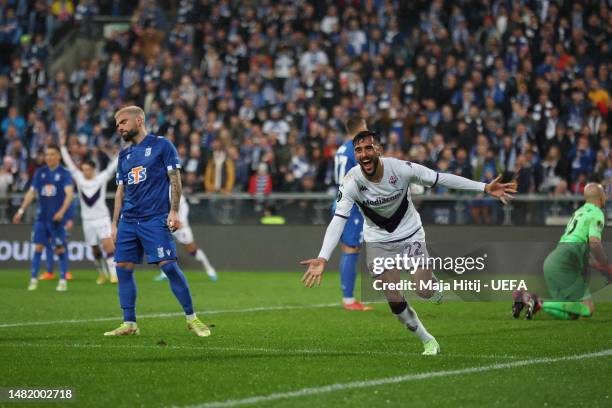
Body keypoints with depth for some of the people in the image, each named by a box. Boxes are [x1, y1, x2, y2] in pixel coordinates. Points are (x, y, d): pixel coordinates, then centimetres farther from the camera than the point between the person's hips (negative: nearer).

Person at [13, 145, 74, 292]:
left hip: (56, 218, -3)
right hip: (41, 217, 3)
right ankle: (33, 279, 4)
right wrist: (21, 211, 9)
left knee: (60, 249, 0)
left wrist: (62, 211, -26)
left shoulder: (64, 174, -3)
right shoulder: (39, 172, 9)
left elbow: (69, 194, -12)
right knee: (38, 247, 0)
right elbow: (31, 193, 15)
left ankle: (63, 281, 8)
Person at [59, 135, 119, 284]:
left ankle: (113, 273, -19)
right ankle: (102, 273, 26)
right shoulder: (79, 178, 5)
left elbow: (113, 166, -3)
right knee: (95, 249, 9)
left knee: (108, 244, -18)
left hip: (102, 217, -3)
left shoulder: (102, 178, -1)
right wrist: (62, 147, 3)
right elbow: (69, 163, 5)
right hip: (87, 220, 3)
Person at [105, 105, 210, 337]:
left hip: (155, 219, -6)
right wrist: (115, 224, 15)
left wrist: (174, 211, -13)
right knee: (123, 268, 0)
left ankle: (191, 318, -4)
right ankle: (129, 324, 5)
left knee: (169, 266, -13)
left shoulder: (161, 145, 0)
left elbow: (174, 179, -4)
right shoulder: (124, 155, 18)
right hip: (128, 220, 6)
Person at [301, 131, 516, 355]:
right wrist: (323, 258, -43)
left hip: (410, 233, -1)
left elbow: (441, 178, -17)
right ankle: (428, 341, 20)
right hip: (378, 241, 1)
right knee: (394, 301, -3)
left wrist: (485, 187, -18)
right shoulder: (351, 182, -24)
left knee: (425, 292, -11)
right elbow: (338, 219, -29)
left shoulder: (400, 168, -24)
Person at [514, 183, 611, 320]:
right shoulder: (597, 214, -2)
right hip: (564, 267, -9)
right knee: (587, 309, -14)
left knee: (572, 314, 4)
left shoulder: (579, 212, 28)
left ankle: (523, 297, 1)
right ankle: (540, 304, -20)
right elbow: (594, 243, -17)